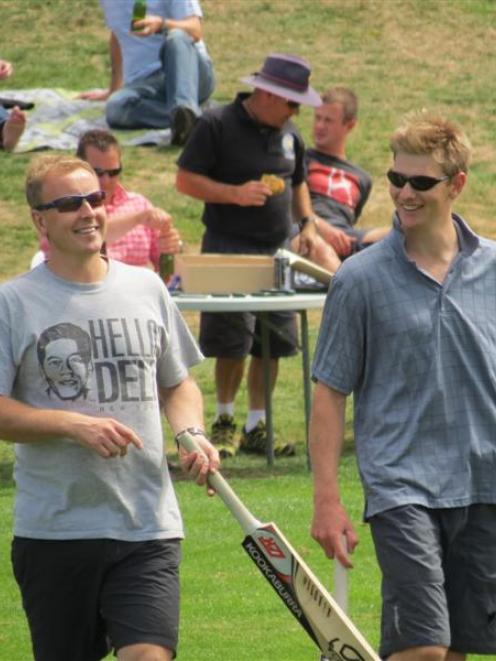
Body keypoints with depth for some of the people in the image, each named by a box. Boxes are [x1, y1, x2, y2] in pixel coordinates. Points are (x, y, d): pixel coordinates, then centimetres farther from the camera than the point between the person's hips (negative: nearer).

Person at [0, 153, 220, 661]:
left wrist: (192, 434, 1)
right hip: (54, 532, -2)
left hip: (148, 526, 2)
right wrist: (74, 424, -19)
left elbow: (177, 385, 22)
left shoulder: (145, 288, 10)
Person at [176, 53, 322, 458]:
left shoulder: (288, 134, 13)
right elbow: (186, 180, -8)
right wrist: (235, 193, -19)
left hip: (277, 249, 6)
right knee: (232, 342, -9)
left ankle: (257, 427, 14)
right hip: (229, 247, -6)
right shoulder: (217, 126, -7)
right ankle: (224, 420, 9)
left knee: (273, 344, 5)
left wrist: (307, 223, 10)